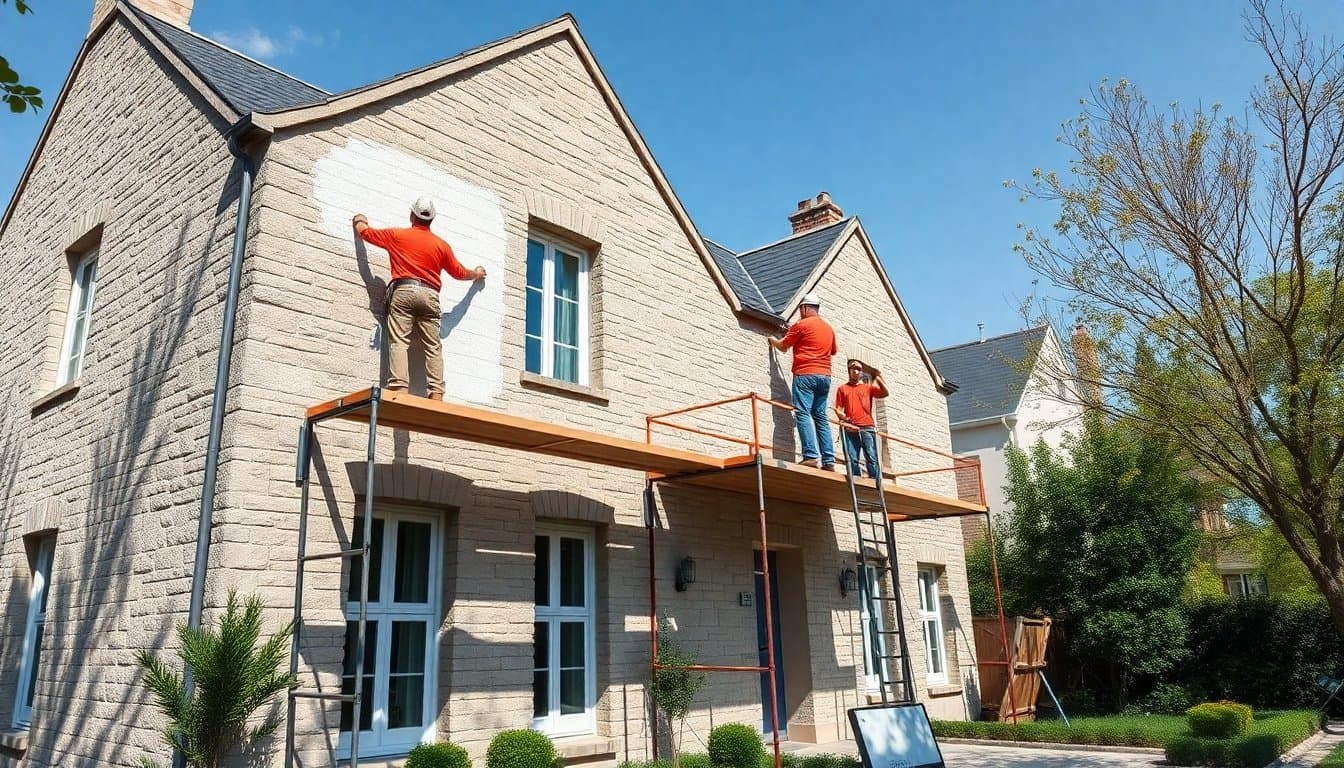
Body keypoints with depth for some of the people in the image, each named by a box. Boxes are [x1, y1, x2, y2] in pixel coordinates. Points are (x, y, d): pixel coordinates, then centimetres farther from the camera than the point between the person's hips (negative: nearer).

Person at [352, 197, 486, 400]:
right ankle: (436, 393, -7)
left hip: (403, 292, -1)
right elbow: (459, 272, 24)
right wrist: (476, 274, 45)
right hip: (429, 295, 2)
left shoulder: (397, 236, 10)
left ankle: (399, 387, -21)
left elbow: (366, 232, 22)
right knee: (433, 347, 0)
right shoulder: (441, 245, 14)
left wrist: (360, 220, 46)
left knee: (399, 342, -7)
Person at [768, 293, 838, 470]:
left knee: (802, 413, -10)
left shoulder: (801, 325, -2)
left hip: (805, 374, -6)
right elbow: (833, 351, 31)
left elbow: (783, 346, 9)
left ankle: (810, 456, -22)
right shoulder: (829, 328, 17)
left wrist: (773, 340, 29)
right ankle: (829, 460, 0)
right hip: (825, 375, 6)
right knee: (820, 416, 7)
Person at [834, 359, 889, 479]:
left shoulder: (868, 387, 20)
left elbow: (885, 393, 5)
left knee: (872, 458, -10)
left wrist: (878, 377, 5)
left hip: (867, 428, 0)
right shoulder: (842, 388, 19)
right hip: (850, 428, 0)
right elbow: (838, 408, 11)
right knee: (852, 459, -6)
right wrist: (843, 417, -9)